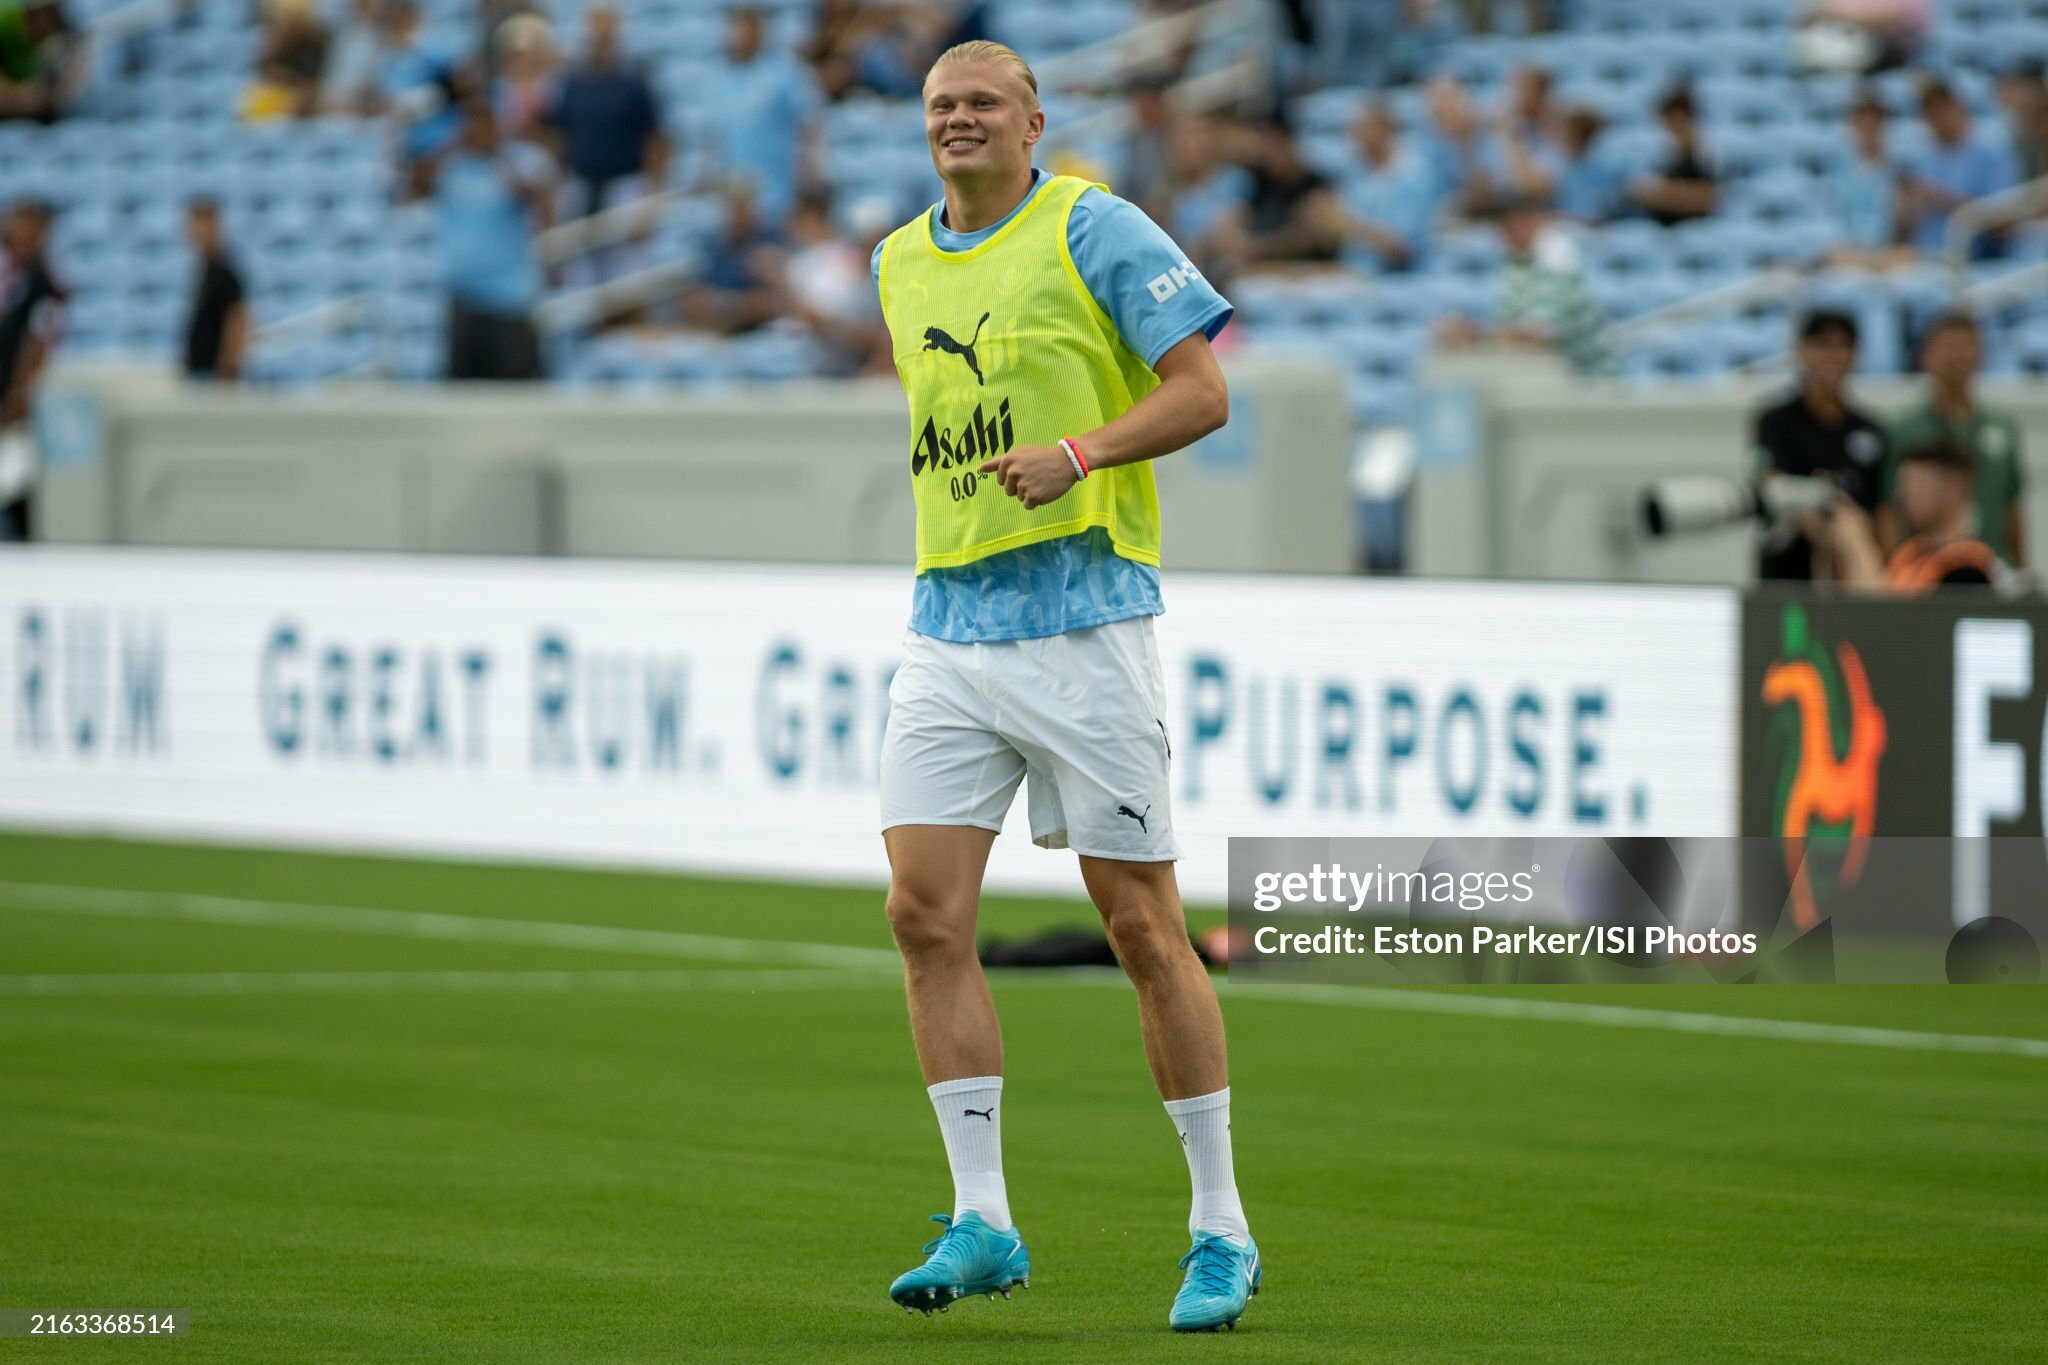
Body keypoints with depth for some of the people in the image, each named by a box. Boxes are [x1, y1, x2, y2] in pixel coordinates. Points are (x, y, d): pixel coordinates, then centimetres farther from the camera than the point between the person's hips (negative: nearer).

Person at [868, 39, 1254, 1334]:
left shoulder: (1093, 229, -4)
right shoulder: (900, 265, 14)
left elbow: (1203, 390, -9)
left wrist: (1082, 452, -23)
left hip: (1085, 621, -6)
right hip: (949, 628, 6)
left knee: (1143, 925, -2)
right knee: (927, 912, -6)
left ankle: (1222, 1229, 8)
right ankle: (982, 1220, 0)